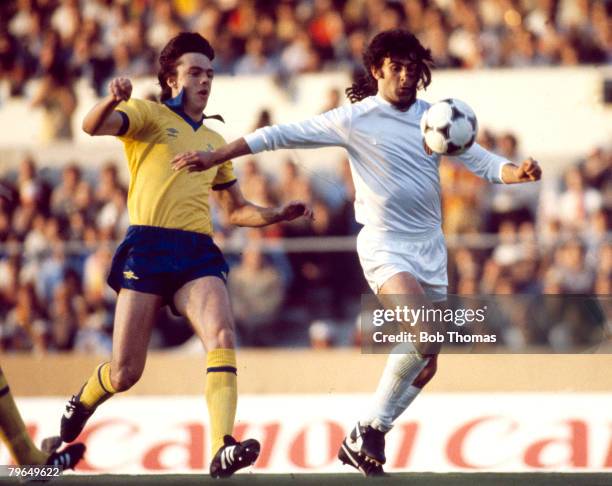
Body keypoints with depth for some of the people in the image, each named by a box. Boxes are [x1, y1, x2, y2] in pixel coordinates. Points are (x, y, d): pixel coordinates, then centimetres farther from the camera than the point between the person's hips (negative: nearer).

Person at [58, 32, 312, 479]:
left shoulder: (214, 140, 25)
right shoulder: (150, 115, 7)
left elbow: (237, 210, 32)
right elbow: (92, 126, -12)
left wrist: (278, 215, 15)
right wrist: (113, 100, -34)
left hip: (198, 252, 4)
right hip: (148, 246, -4)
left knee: (222, 336, -24)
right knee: (125, 373, -3)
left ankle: (222, 449, -34)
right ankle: (81, 405, 32)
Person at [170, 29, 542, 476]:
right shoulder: (355, 119, -5)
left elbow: (482, 161, 6)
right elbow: (282, 136, -4)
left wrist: (520, 172, -15)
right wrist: (213, 158, -7)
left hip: (430, 249, 6)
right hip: (384, 245, -6)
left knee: (425, 367, 4)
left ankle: (363, 443, 19)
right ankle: (370, 429, -15)